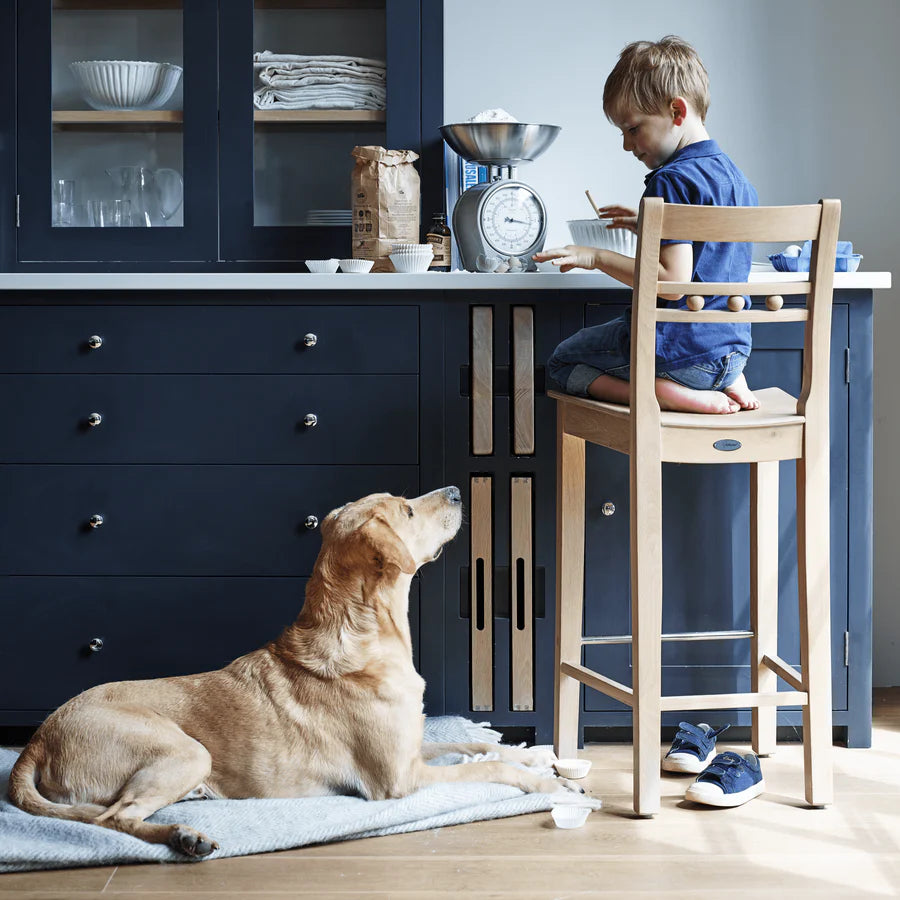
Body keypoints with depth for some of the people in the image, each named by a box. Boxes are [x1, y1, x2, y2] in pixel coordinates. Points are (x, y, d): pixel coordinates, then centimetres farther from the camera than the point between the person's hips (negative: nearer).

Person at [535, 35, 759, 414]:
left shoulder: (671, 180, -18)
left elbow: (673, 281, -25)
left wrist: (598, 257, -18)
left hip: (679, 351, -9)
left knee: (561, 361, 12)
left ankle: (665, 394, -14)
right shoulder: (736, 177, 10)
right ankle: (727, 383, 8)